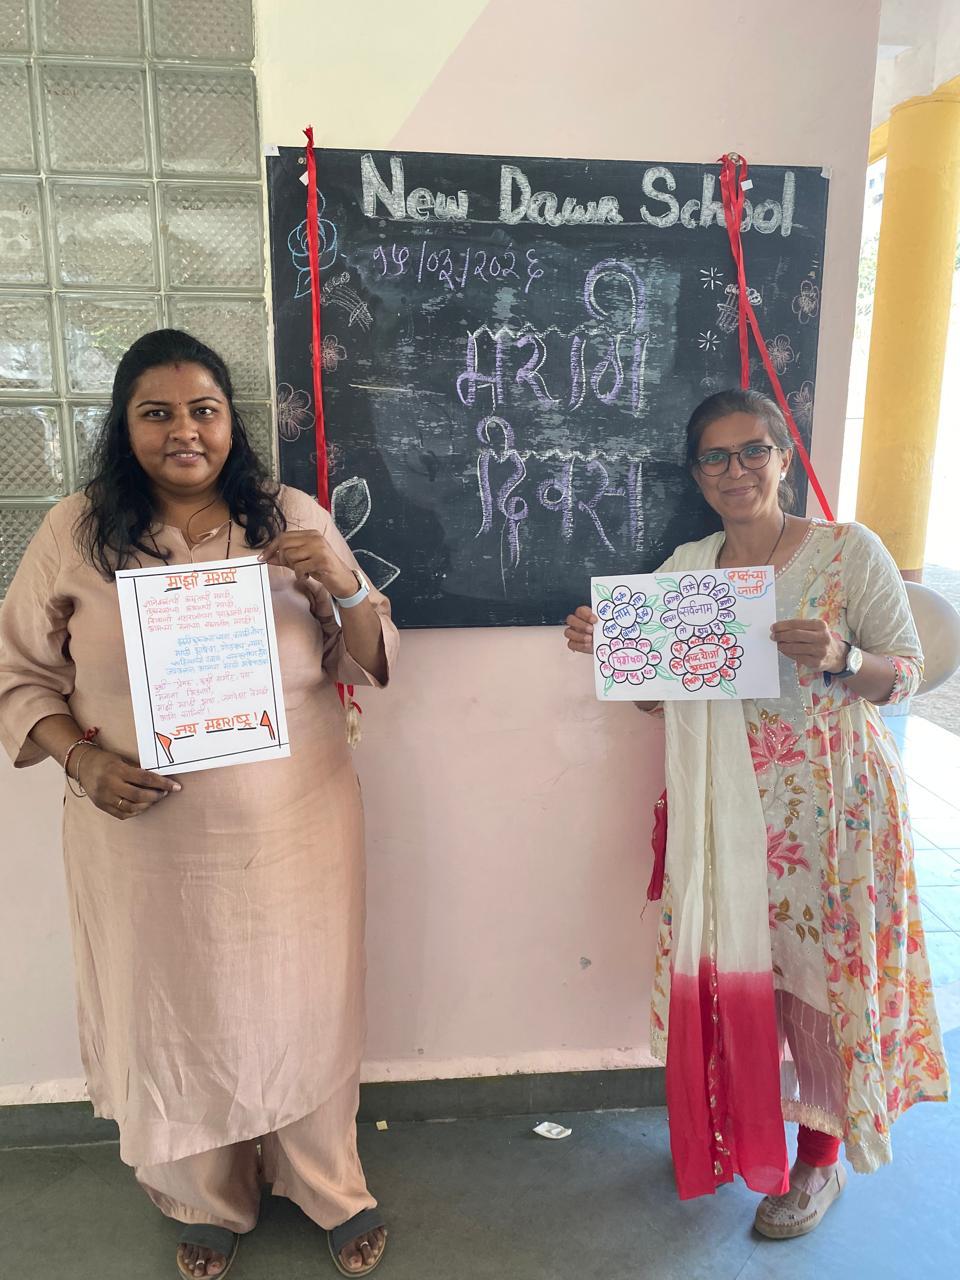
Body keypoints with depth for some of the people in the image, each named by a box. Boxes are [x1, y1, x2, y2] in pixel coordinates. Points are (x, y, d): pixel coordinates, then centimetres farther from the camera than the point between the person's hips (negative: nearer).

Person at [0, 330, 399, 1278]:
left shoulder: (293, 519, 0)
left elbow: (371, 666, 2)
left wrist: (344, 586, -17)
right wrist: (80, 759, -13)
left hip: (297, 832, 0)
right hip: (145, 839, 0)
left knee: (304, 1011, 15)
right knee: (173, 1018, 17)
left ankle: (333, 1193, 44)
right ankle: (206, 1204, 47)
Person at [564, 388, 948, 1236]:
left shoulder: (849, 550, -6)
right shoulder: (685, 567, 6)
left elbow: (909, 670, -4)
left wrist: (839, 660, -24)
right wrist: (606, 644, -7)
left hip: (826, 800, -3)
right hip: (722, 806, 4)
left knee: (819, 965, 6)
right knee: (728, 961, 11)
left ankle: (821, 1157, 31)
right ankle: (735, 1129, 37)